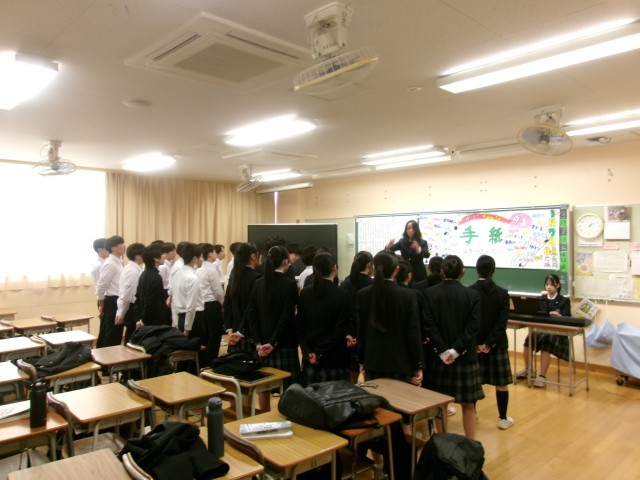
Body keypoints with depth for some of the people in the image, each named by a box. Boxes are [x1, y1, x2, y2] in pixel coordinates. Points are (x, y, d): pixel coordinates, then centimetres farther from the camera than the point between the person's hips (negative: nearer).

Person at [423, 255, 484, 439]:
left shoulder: (429, 293, -5)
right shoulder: (473, 295, -4)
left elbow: (429, 325, -12)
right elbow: (474, 327, -12)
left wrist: (442, 351, -11)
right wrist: (456, 350, -13)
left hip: (439, 355, 0)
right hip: (466, 356, 0)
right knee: (468, 404, 11)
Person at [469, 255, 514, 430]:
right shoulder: (503, 293, -5)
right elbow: (502, 322, -11)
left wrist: (474, 343, -4)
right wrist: (489, 342, -12)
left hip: (474, 343, 0)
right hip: (497, 344, 0)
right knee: (501, 383, 11)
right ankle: (503, 419, 20)